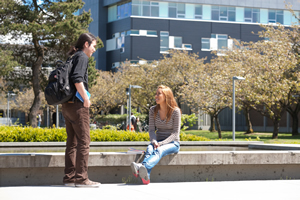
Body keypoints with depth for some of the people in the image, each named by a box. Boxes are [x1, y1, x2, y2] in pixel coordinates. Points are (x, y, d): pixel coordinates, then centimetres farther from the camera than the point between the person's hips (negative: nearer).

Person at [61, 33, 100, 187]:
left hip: (67, 105, 9)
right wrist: (86, 99, -15)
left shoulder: (72, 57, 20)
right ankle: (81, 178, -8)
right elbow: (77, 79, -20)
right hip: (77, 105, -9)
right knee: (83, 141, -7)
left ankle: (69, 177, 11)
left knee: (72, 142, 10)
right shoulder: (82, 56, -6)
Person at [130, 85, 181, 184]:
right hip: (159, 142, 3)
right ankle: (145, 176, -63)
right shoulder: (153, 110, 5)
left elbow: (175, 133, -10)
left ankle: (142, 167, -68)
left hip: (172, 143, -3)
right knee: (150, 149, -33)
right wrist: (154, 142, -19)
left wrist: (161, 144, -23)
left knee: (159, 150, -37)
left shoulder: (175, 111, -8)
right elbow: (151, 129, 2)